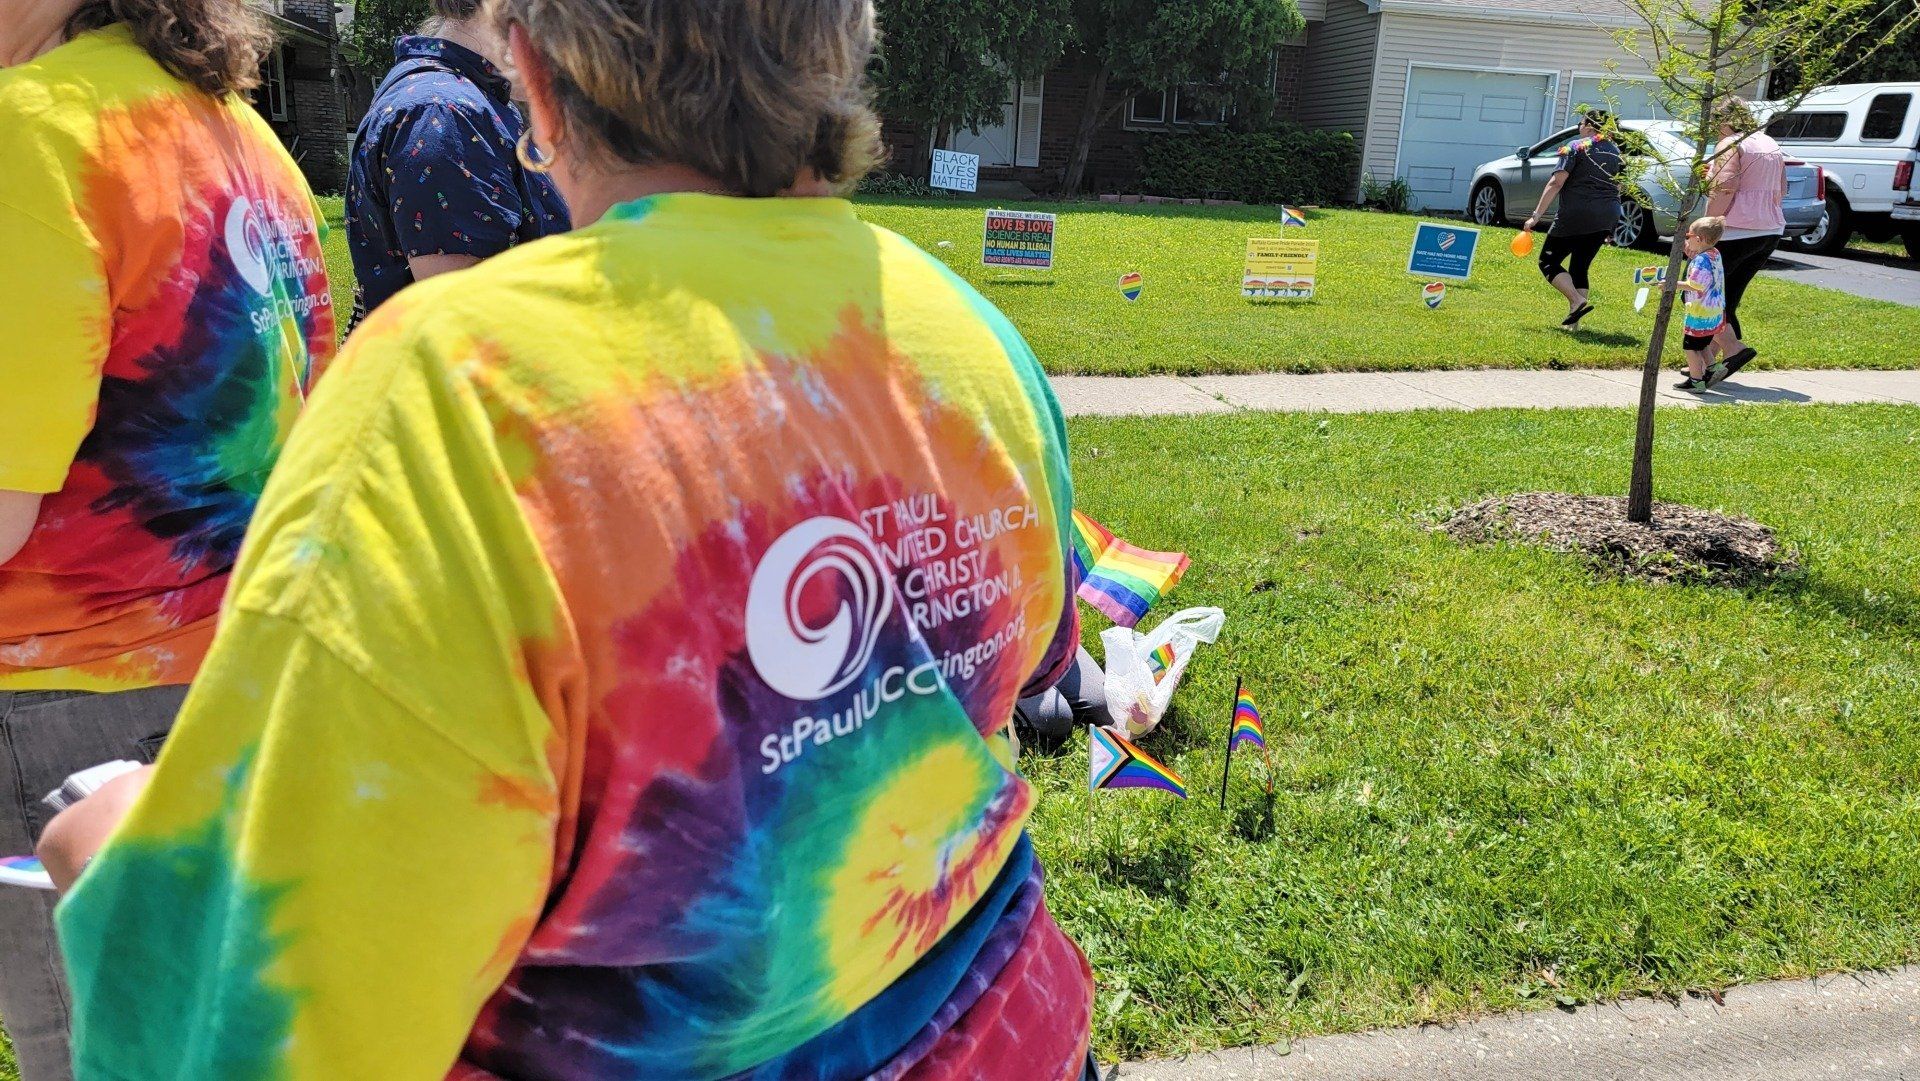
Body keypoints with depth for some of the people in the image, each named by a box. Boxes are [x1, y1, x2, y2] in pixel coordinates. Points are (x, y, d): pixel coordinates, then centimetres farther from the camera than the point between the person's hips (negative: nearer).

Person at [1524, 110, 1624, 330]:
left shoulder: (1577, 147, -3)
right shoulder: (1616, 151, 17)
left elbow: (1556, 183, -12)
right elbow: (1618, 187, 23)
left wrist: (1536, 216, -13)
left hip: (1577, 215, -7)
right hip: (1608, 217, 7)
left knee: (1548, 261, 3)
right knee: (1580, 266, 15)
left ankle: (1578, 302, -16)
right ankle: (1573, 320, 8)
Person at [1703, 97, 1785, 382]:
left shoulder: (1730, 145, -7)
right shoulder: (1771, 145, 18)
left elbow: (1724, 189, -20)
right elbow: (1781, 190, 21)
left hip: (1736, 231, -9)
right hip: (1771, 232, 9)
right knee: (1728, 299, 13)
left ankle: (1734, 348, -16)